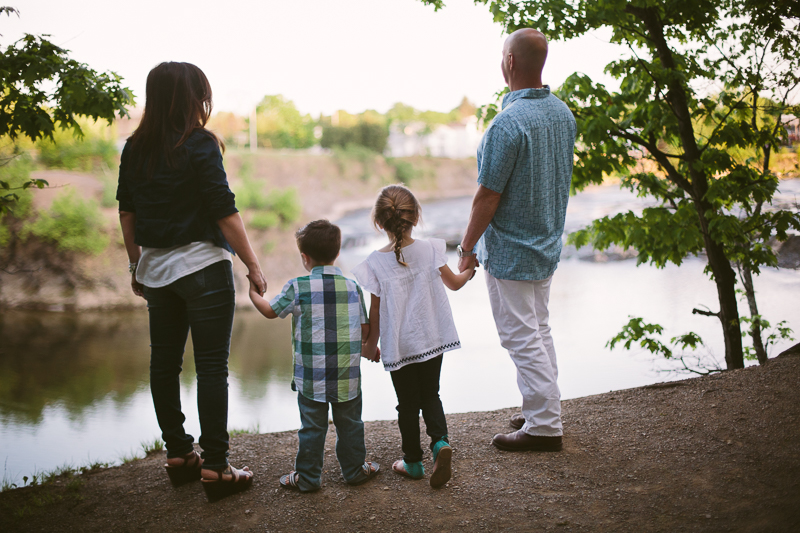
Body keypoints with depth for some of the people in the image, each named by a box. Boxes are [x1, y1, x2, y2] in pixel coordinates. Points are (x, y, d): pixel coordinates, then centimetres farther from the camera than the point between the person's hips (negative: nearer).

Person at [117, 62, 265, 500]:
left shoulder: (135, 148, 6)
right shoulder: (199, 145, -13)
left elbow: (127, 211, 11)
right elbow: (224, 212, -15)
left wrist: (136, 264, 20)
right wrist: (253, 265, -8)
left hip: (156, 269, 7)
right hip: (202, 266, -7)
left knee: (164, 362, 13)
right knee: (212, 366, -2)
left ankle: (177, 454, 24)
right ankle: (215, 467, 1)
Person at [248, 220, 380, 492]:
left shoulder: (297, 287, -8)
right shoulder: (352, 286, 1)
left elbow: (270, 311, 6)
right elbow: (365, 330, 6)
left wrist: (254, 294, 26)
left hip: (312, 375, -2)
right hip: (347, 376, 2)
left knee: (312, 427, 7)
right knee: (349, 423, 15)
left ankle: (307, 477, 16)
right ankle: (355, 469, 27)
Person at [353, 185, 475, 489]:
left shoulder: (376, 263, -13)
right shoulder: (430, 250, -8)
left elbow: (375, 311, -7)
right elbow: (454, 284, 6)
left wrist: (370, 346, 8)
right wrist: (469, 270, 29)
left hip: (398, 346, -2)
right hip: (432, 339, 2)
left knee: (408, 403, 12)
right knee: (430, 395, 17)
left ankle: (413, 461, 21)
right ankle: (440, 441, -5)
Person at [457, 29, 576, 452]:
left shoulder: (508, 122, -24)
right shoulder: (563, 114, 3)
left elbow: (488, 196, -21)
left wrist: (467, 247, -10)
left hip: (510, 250, -9)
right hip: (548, 243, 9)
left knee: (521, 337, 0)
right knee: (539, 330, 19)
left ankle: (544, 426, 6)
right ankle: (543, 412, 28)